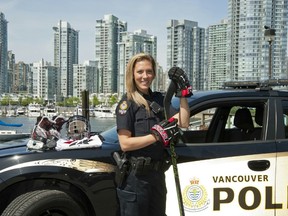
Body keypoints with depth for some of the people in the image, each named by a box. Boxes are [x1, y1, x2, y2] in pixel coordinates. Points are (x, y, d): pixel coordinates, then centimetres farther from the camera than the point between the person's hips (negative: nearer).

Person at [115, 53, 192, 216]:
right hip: (135, 177, -6)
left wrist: (183, 91, -3)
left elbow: (183, 123, 1)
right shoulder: (127, 103, -10)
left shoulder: (159, 99, 9)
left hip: (157, 175, 7)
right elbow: (125, 144, -17)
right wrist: (157, 136, -22)